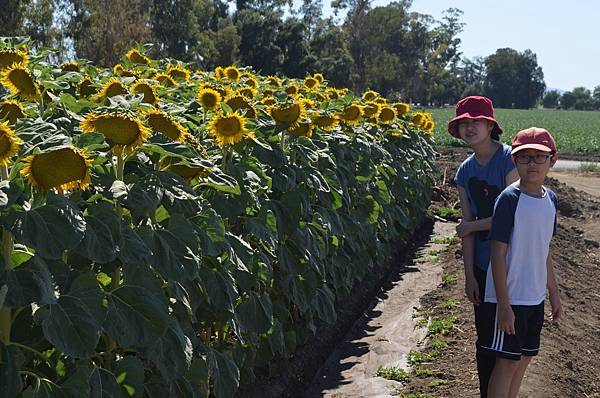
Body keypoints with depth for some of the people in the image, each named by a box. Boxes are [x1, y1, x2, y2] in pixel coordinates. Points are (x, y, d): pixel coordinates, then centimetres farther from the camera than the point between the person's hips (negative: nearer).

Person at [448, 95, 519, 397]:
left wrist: (471, 226, -6)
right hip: (482, 267, 6)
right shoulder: (465, 172, 6)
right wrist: (469, 276, 0)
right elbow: (467, 225, 4)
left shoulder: (510, 159, -13)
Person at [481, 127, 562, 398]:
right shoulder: (509, 199, -16)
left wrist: (553, 292, 18)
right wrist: (504, 305, -19)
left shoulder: (550, 199, 5)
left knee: (525, 358, 16)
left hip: (535, 297, 7)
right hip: (509, 298, -7)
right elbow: (498, 254, -17)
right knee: (508, 361, 0)